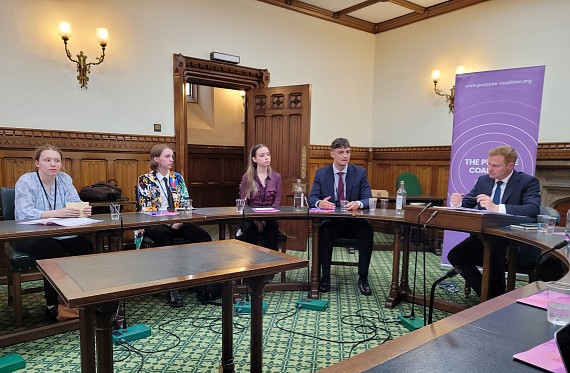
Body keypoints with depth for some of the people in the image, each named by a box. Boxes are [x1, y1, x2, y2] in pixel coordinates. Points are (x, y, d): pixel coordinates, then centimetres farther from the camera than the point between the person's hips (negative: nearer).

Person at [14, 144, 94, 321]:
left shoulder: (65, 179, 6)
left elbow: (76, 205, -4)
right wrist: (56, 213, -35)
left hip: (59, 235, 4)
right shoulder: (25, 181, -7)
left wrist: (83, 210, -29)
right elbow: (24, 213, -21)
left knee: (86, 246, -21)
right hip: (29, 237, -4)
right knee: (52, 250, -33)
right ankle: (52, 306, -19)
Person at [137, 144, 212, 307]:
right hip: (153, 224, -3)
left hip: (178, 222, 4)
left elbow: (185, 204, 10)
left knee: (204, 238, -25)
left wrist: (180, 219, -11)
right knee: (164, 235, -40)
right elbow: (146, 209, -5)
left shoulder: (177, 178, 14)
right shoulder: (145, 180, 2)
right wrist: (169, 222, -17)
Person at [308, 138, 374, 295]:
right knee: (324, 231, -33)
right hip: (330, 221, 0)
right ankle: (325, 276, -17)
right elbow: (312, 198, -2)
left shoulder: (360, 172, 3)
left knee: (367, 230, -30)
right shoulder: (321, 173, 4)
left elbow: (368, 198, -3)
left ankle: (363, 278, -16)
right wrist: (320, 203, -27)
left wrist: (358, 203, -28)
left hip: (353, 221, 1)